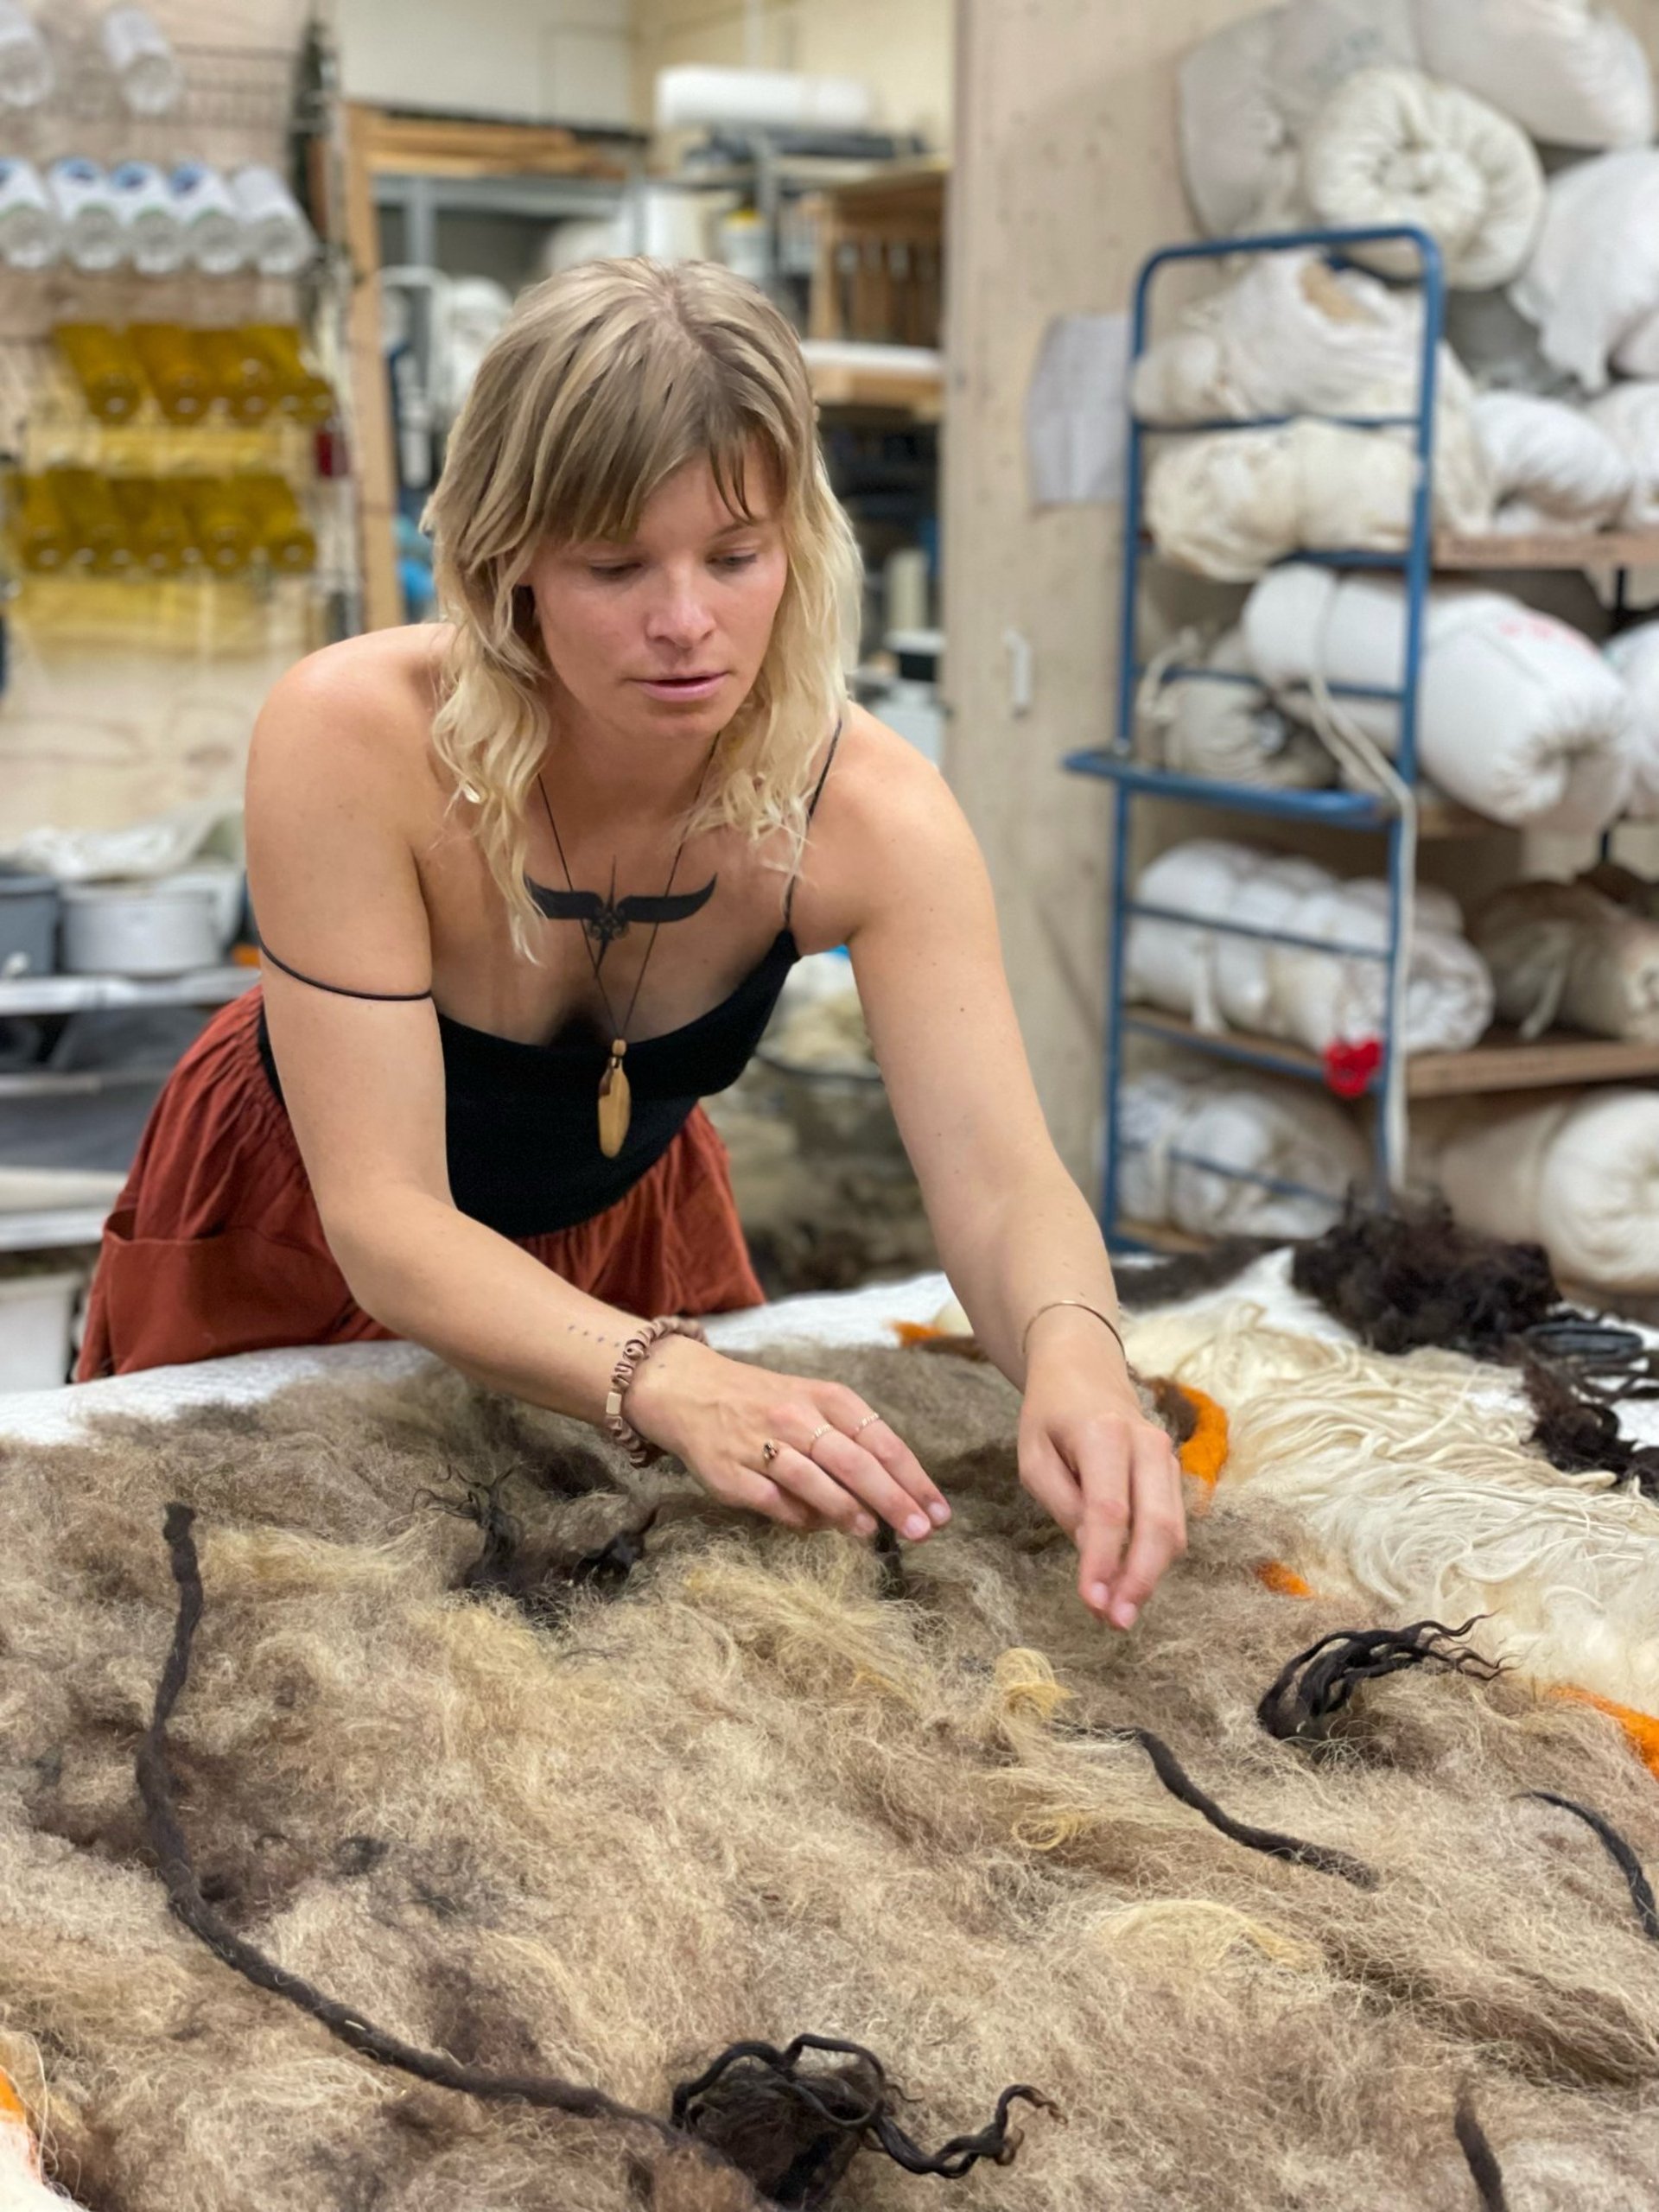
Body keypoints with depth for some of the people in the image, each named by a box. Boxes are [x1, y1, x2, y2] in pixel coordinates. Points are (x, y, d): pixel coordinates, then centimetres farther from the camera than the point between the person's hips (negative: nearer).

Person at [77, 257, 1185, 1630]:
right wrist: (665, 1380, -55)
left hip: (623, 1225, 2)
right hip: (289, 1249, -2)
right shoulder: (352, 743, -36)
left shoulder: (872, 815, -29)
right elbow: (386, 1220, -37)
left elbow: (1001, 1181, -35)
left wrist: (1073, 1352, -59)